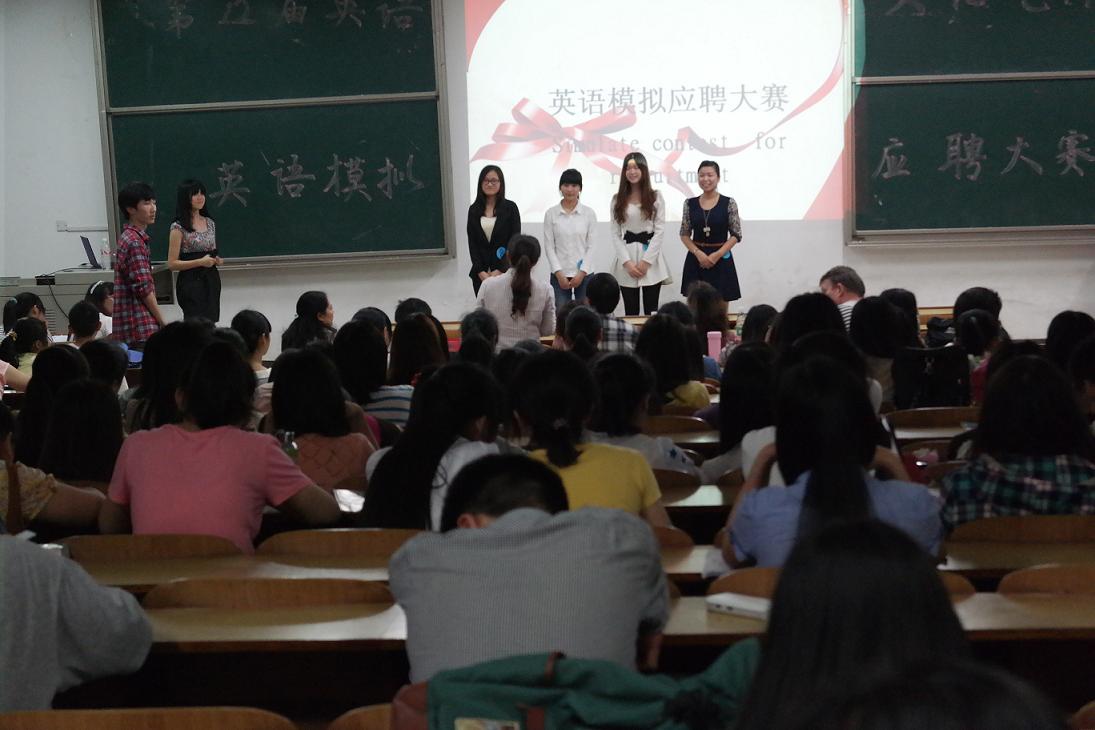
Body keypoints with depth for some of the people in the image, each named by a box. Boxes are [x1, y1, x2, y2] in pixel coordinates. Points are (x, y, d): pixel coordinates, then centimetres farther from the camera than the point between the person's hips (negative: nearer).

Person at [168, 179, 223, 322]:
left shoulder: (210, 223, 11)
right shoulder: (178, 227, -8)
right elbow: (172, 264, -9)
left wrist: (217, 260, 2)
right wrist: (200, 262, -18)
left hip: (211, 281, 6)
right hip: (191, 282, -6)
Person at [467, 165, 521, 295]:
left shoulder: (510, 208, 0)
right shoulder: (474, 210, 8)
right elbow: (472, 243, 5)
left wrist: (500, 271, -10)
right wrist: (481, 272, -6)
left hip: (505, 273, -2)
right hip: (480, 274, 2)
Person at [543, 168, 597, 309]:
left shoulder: (589, 213, 3)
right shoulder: (551, 213, 2)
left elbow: (591, 246, 1)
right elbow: (549, 247, 0)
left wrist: (582, 272, -9)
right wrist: (558, 273, -9)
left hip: (584, 274, 0)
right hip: (559, 274, 0)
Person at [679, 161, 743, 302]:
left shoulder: (729, 203, -3)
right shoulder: (690, 204, 4)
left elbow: (736, 235, -2)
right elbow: (685, 235, 6)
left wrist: (717, 255, -13)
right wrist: (698, 253, -10)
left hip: (721, 260, -2)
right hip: (696, 260, 2)